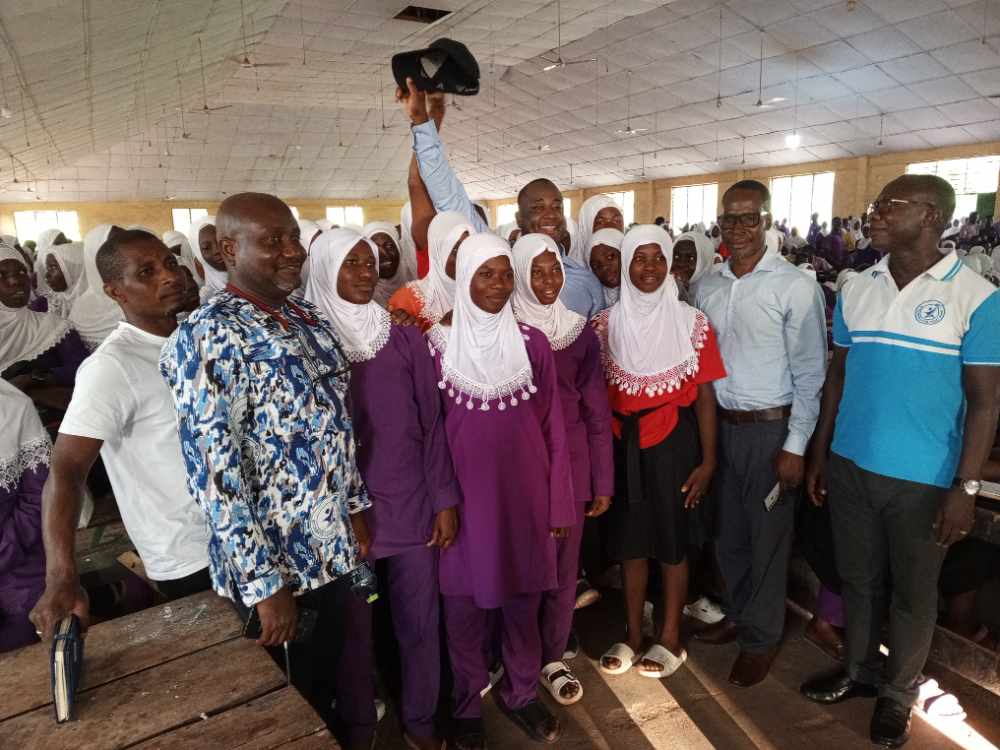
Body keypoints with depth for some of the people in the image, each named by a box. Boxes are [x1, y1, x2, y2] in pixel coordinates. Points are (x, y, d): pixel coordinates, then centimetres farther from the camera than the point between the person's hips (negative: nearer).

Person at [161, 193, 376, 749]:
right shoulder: (208, 337, -17)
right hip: (278, 564, -6)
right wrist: (263, 584, -20)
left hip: (338, 545, 7)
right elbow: (214, 470, -21)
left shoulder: (311, 320, 6)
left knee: (354, 685, 22)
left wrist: (356, 506, 12)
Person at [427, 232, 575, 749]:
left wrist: (559, 502, 2)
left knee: (522, 597, 16)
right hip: (464, 493, -1)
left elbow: (552, 426, 2)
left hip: (523, 491, 2)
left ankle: (520, 693, 39)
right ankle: (467, 706, 35)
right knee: (464, 603, 12)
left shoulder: (530, 341, -1)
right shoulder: (438, 344, -5)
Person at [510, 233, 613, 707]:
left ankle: (553, 658, 31)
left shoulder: (579, 331, 4)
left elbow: (597, 410, 5)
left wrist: (603, 481, 4)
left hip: (571, 461, 3)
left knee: (564, 564, 11)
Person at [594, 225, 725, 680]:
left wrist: (708, 460, -5)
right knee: (630, 539, 12)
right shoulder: (607, 324, 3)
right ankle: (633, 635, 28)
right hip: (623, 443, 3)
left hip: (673, 442, -2)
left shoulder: (691, 323, -3)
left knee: (672, 540, 9)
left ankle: (670, 639, 26)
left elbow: (704, 396, -3)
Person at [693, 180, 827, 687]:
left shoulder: (795, 287, -11)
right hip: (719, 426, 5)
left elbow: (809, 373, -9)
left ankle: (761, 639, 28)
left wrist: (795, 446, -11)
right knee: (727, 530, 17)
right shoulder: (706, 288, 5)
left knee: (767, 537, 9)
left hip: (770, 430, -5)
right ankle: (736, 614, 39)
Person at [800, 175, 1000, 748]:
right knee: (859, 579, 19)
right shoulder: (856, 290, 2)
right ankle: (860, 670, 41)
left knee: (913, 592, 15)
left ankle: (899, 691, 37)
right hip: (850, 466, 4)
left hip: (924, 478, -3)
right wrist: (819, 454, 8)